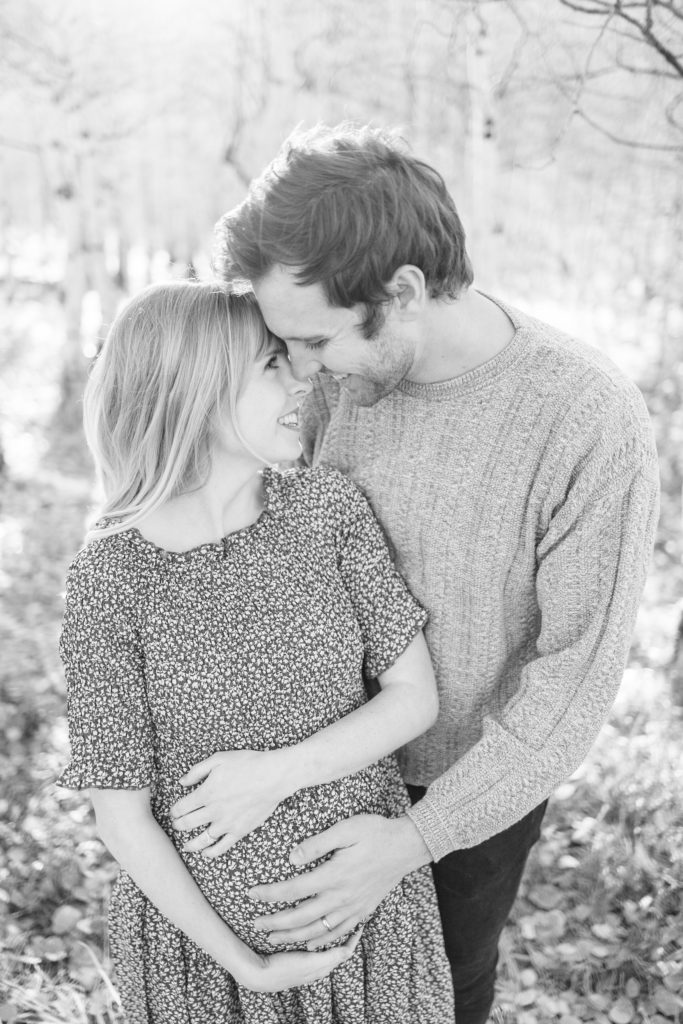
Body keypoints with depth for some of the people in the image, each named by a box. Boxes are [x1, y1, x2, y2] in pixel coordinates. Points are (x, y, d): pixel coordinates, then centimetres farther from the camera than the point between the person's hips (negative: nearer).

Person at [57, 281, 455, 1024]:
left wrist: (275, 775, -22)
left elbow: (416, 697, -11)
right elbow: (121, 815, -15)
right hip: (203, 919, -2)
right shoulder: (108, 583, -21)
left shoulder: (329, 507, -14)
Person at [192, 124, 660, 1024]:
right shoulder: (348, 367, -16)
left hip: (478, 778, -3)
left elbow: (578, 677, -24)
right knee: (326, 950, 25)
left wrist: (414, 840, -27)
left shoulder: (595, 426, -31)